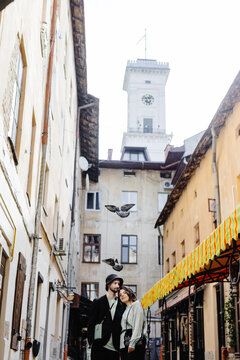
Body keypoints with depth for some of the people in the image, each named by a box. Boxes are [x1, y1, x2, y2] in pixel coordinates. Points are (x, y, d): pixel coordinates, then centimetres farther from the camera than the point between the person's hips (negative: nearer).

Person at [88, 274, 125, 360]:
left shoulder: (121, 305, 11)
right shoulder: (98, 302, 7)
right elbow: (91, 323, 4)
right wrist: (91, 341, -3)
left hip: (115, 348, 2)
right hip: (99, 346, -2)